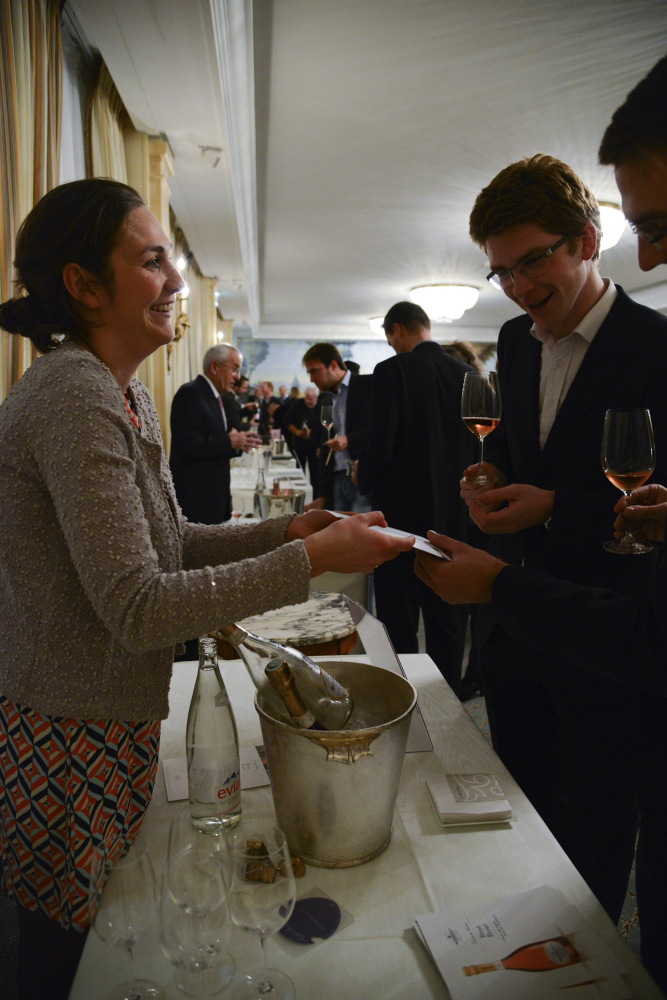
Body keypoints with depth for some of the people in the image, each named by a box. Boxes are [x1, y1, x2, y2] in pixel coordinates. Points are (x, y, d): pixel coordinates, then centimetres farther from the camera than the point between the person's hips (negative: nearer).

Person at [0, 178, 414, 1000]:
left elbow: (164, 543, 10)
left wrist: (282, 530, -2)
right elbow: (138, 607, -26)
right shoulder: (72, 395, -23)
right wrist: (312, 560, -24)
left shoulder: (122, 393, 7)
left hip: (110, 723, 8)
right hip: (71, 742, -8)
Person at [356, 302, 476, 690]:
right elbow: (475, 444, 7)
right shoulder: (465, 373, 4)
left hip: (404, 508, -5)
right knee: (448, 616, 15)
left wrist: (364, 479, 3)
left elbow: (381, 444, -16)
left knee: (399, 618, 6)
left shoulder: (392, 371, -11)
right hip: (453, 511, 6)